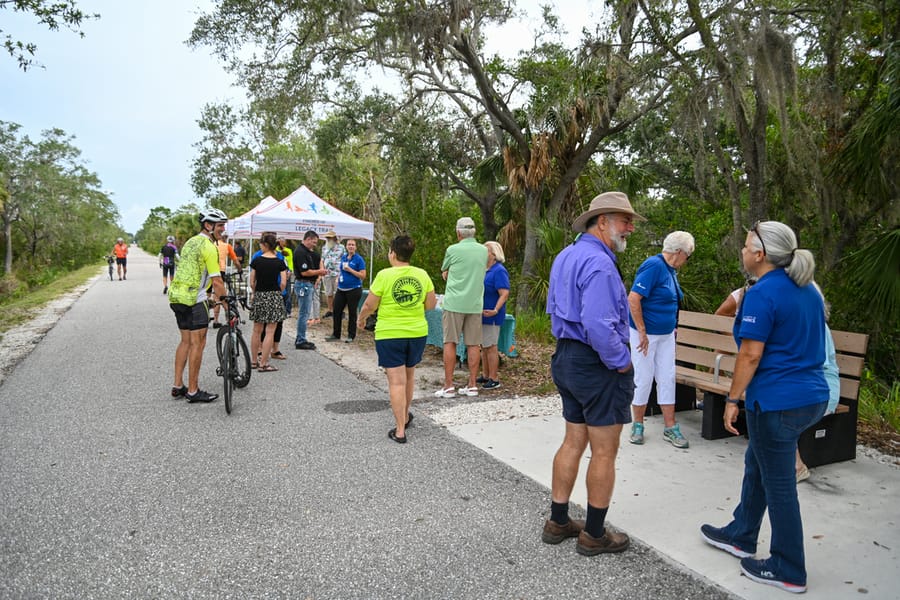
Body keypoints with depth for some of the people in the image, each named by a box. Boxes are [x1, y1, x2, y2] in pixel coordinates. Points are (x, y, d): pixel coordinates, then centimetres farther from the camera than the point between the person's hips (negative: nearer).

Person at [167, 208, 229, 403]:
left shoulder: (190, 242, 16)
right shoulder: (208, 246, -13)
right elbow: (217, 280, -16)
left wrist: (208, 292, 28)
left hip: (177, 296, 9)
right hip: (193, 300, -9)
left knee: (185, 341, 16)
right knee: (198, 343, -2)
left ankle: (178, 386, 21)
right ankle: (193, 391, 3)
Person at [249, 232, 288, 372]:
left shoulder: (256, 260, -2)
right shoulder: (280, 262, -3)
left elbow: (252, 283, -1)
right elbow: (283, 283, -6)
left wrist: (256, 294, 15)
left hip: (259, 296, 2)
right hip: (274, 296, -2)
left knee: (257, 331, 14)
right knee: (270, 332, 0)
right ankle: (263, 364, 0)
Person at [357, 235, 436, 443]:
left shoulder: (384, 275, -13)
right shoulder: (422, 274, -2)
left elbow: (370, 305, -7)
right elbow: (431, 304, 4)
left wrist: (361, 318, 13)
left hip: (390, 334, -4)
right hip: (417, 332, 4)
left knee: (396, 381, 0)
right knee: (409, 375, 22)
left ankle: (400, 430, 2)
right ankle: (405, 416, 40)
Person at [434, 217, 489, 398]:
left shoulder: (453, 250, -5)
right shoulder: (484, 251, 6)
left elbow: (444, 272, 9)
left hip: (454, 303, -3)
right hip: (475, 304, 4)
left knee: (450, 343, 2)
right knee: (473, 344, 6)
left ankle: (448, 385, 1)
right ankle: (472, 385, 10)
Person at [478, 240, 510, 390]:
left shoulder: (499, 271, -15)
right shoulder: (486, 270, 12)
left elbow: (504, 294, -22)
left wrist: (495, 310, -34)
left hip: (491, 316, -9)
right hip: (482, 315, 9)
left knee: (490, 347, -4)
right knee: (484, 346, 14)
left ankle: (494, 379, 4)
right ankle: (485, 376, 24)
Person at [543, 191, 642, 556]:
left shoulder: (565, 257, 11)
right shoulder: (598, 263, -21)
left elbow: (555, 310, 19)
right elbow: (599, 327, -29)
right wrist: (622, 362, -16)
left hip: (566, 358, 10)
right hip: (598, 366, -9)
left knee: (573, 442, 18)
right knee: (604, 451, 5)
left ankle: (558, 522, 28)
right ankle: (594, 535, 18)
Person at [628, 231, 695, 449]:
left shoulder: (670, 270, 9)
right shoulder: (653, 266, -19)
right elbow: (633, 299, -25)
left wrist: (673, 326, 18)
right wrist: (642, 332, -22)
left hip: (666, 334, 8)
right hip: (645, 334, -8)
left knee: (667, 379, 9)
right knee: (643, 380, 2)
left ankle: (670, 427, 16)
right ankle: (638, 425, 17)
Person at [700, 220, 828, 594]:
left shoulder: (762, 294, -18)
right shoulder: (807, 290, 10)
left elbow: (750, 354, -19)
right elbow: (805, 343, 17)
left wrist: (733, 399, -11)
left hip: (778, 403, -9)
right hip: (812, 395, 9)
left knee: (778, 483, 4)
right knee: (757, 464, 22)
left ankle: (789, 571, 19)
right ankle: (740, 536, 36)